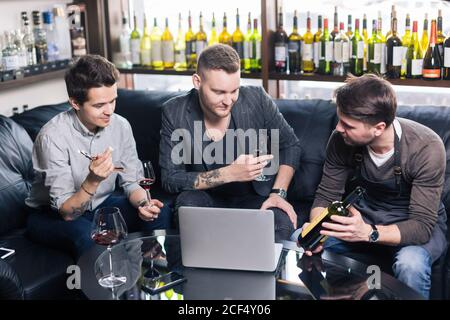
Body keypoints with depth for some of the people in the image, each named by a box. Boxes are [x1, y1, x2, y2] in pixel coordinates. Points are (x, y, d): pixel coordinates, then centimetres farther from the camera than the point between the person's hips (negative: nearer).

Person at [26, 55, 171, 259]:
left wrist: (143, 203, -24)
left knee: (160, 214, -16)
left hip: (100, 204, 5)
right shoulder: (52, 136, -27)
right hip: (51, 214, -5)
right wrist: (92, 181, -44)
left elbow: (131, 181, -2)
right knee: (87, 235, -36)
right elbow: (66, 212, -26)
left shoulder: (120, 126, -11)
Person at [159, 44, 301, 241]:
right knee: (188, 203, -32)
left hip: (254, 197, -1)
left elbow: (290, 146, 2)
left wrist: (278, 193, -12)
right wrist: (229, 174, -27)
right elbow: (170, 179, -16)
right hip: (205, 198, 1)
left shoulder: (257, 100, -12)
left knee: (282, 224, -31)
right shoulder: (175, 113, -14)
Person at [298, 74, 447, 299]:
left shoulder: (426, 148, -29)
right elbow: (326, 195, -7)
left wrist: (369, 233, -46)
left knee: (410, 263, -36)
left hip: (413, 224, -4)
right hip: (364, 215, 4)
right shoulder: (341, 139, -17)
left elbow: (422, 225, -29)